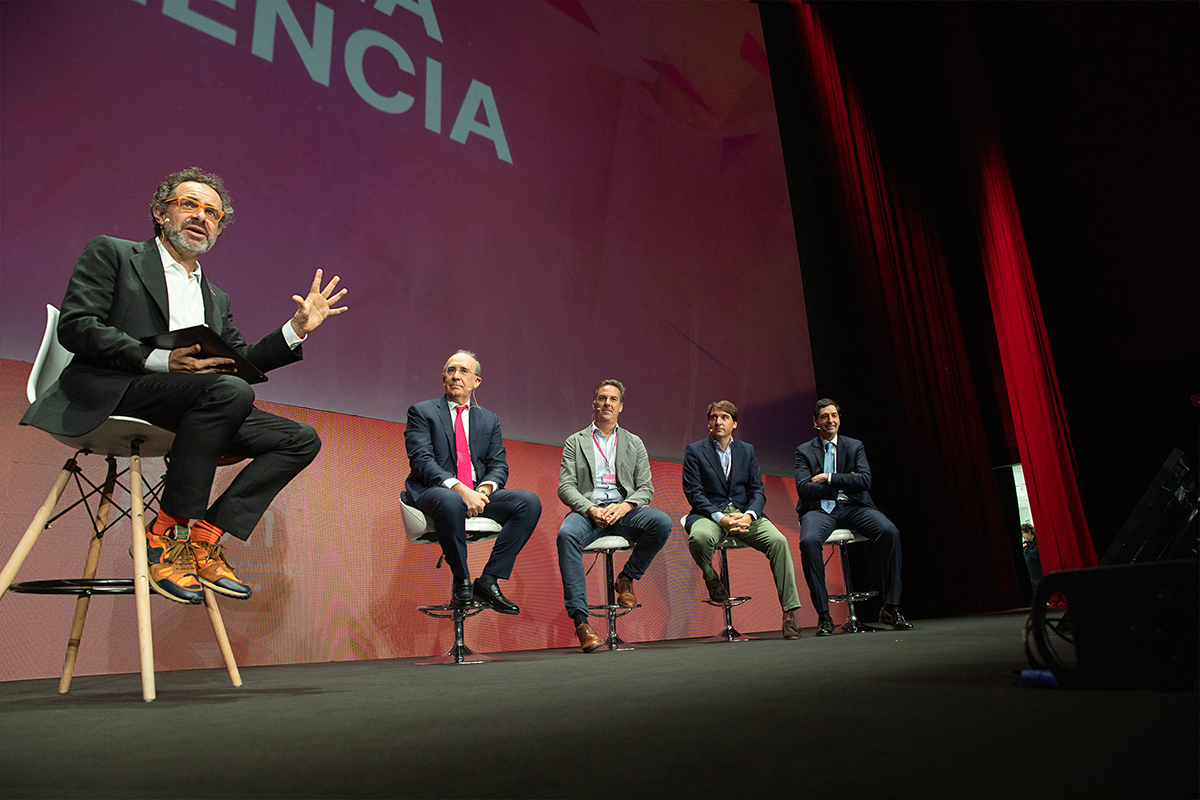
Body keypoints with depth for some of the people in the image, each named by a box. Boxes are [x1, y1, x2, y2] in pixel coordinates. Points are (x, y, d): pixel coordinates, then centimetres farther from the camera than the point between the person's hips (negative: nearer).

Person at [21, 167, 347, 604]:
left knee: (301, 439, -10)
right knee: (229, 389, -35)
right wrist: (162, 360, -17)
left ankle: (204, 537, -17)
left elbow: (242, 362, 21)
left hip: (202, 406, 7)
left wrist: (297, 328, 11)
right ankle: (166, 532, -24)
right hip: (111, 392, -6)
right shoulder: (111, 253, 12)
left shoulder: (216, 300, 28)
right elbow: (74, 325, -4)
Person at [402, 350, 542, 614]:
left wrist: (485, 488, -14)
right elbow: (421, 460, -8)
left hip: (478, 493, 4)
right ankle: (461, 581, -17)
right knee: (451, 502, -41)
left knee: (530, 502, -20)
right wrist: (459, 488, -24)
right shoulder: (422, 412, 6)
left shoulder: (489, 420, 19)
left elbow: (499, 465, 11)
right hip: (433, 491, -4)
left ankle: (488, 581, -17)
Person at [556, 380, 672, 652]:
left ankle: (626, 577, -3)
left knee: (662, 522, -29)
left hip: (624, 509, 2)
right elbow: (565, 487, 4)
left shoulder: (634, 443, 19)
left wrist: (624, 506, -12)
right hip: (588, 509, -1)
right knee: (566, 535, -36)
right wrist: (591, 509, -16)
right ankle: (581, 622, -33)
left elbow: (646, 488, 10)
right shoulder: (575, 442, 14)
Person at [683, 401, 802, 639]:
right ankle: (710, 576, -2)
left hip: (743, 513, 3)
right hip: (709, 514, -2)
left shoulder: (747, 450, 15)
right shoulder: (695, 451, 5)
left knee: (778, 541, -25)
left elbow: (758, 490, 9)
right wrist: (720, 518, -19)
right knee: (699, 537, -38)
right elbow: (694, 492, -4)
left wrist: (748, 515, -13)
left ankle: (790, 611, -18)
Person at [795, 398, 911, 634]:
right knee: (808, 540, -34)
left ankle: (890, 608, -17)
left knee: (890, 532, -27)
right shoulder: (804, 451, 11)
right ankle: (823, 614, -23)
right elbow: (803, 488, -4)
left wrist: (829, 478, -7)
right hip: (820, 509, -2)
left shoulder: (855, 446, 15)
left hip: (852, 506, 2)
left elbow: (865, 480, -1)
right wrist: (844, 484, -5)